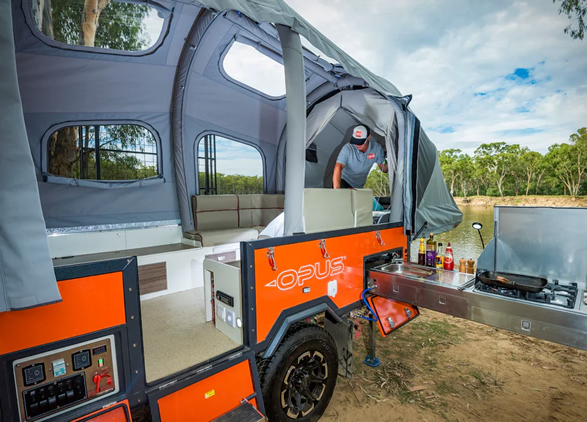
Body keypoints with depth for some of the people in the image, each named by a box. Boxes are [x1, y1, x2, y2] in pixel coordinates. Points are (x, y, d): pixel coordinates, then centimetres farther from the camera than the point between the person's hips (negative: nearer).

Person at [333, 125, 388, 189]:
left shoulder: (377, 148, -11)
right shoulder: (348, 148, -24)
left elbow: (383, 169, -3)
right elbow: (338, 167, -36)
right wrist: (336, 188, -51)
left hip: (359, 186, 5)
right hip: (343, 181, -5)